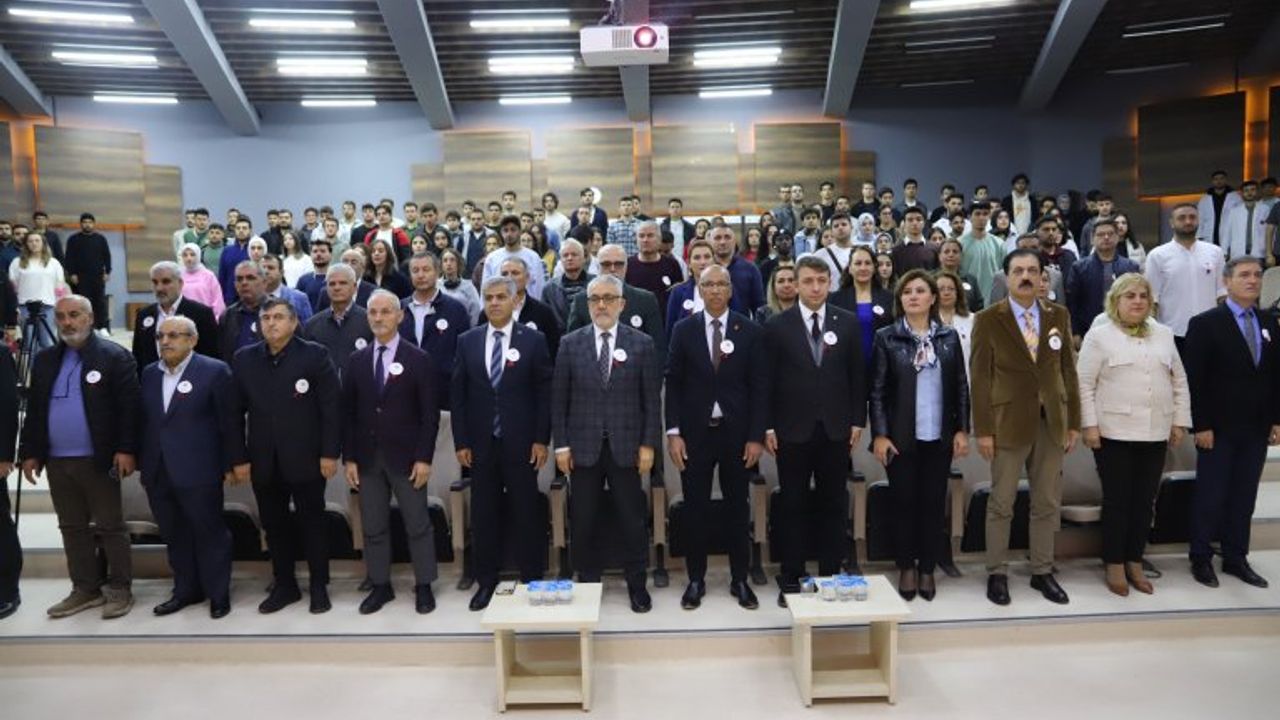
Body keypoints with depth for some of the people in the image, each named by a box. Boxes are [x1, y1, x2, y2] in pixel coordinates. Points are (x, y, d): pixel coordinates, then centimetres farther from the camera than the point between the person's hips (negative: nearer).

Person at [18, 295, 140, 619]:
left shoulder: (115, 356, -6)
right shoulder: (44, 359, 12)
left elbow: (128, 407, -10)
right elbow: (34, 409, 14)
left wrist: (125, 449, -16)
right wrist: (29, 452, 8)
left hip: (98, 460, -6)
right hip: (56, 460, 6)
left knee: (110, 526, 3)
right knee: (72, 528, 13)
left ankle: (119, 589, 12)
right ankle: (85, 588, 24)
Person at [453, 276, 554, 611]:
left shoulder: (533, 340, -2)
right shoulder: (467, 341, 5)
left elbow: (545, 393, -2)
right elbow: (458, 394, 5)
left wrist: (541, 439, -7)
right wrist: (461, 441, 0)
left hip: (520, 443, -2)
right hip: (480, 443, 2)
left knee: (526, 514, 6)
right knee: (483, 515, 10)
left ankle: (531, 580, 20)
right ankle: (486, 582, 24)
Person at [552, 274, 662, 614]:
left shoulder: (642, 343, 1)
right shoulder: (571, 343, 3)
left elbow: (651, 400, 1)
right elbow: (558, 398, 3)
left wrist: (649, 444, -4)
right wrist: (561, 444, -1)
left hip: (626, 446, -1)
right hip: (583, 447, 1)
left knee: (632, 520, 6)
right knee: (583, 522, 8)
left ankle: (637, 585, 23)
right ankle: (587, 583, 25)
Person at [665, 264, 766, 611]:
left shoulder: (750, 331, 0)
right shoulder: (684, 329, 1)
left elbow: (758, 387, -1)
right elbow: (673, 383, 0)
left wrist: (756, 436, -5)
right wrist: (673, 432, -6)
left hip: (736, 432, 0)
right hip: (695, 432, 0)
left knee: (738, 508, 10)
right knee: (696, 509, 8)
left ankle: (740, 579, 24)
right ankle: (696, 579, 22)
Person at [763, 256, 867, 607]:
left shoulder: (848, 322, 4)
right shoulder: (777, 325, -1)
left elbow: (857, 374, 6)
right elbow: (769, 380, -1)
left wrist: (858, 420, 2)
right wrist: (768, 426, -5)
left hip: (835, 429, 2)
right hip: (793, 429, -2)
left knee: (834, 505, 9)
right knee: (793, 506, 6)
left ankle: (830, 575, 22)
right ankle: (791, 578, 17)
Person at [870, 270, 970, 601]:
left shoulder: (949, 337, 5)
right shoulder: (886, 338, -2)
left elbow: (961, 386, 6)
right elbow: (877, 390, -4)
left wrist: (962, 429, 1)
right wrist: (879, 434, -9)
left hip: (939, 436, 2)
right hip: (901, 436, -2)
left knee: (933, 503, 8)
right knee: (904, 502, 7)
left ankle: (927, 569, 21)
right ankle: (906, 568, 21)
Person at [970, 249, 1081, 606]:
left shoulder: (1058, 315, 7)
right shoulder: (988, 319, -4)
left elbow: (1068, 369, 9)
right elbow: (980, 377, -6)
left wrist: (1074, 422, 6)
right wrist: (983, 430, -10)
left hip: (1051, 422, 4)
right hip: (1008, 422, -3)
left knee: (1047, 503, 11)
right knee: (1001, 503, 4)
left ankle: (1042, 571, 25)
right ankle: (996, 573, 17)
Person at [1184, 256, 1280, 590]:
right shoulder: (1205, 323, -8)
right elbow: (1194, 380, -11)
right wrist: (1201, 425, -14)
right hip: (1218, 428, -5)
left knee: (1244, 496, 10)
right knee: (1210, 495, 3)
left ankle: (1236, 558, 21)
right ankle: (1201, 559, 15)